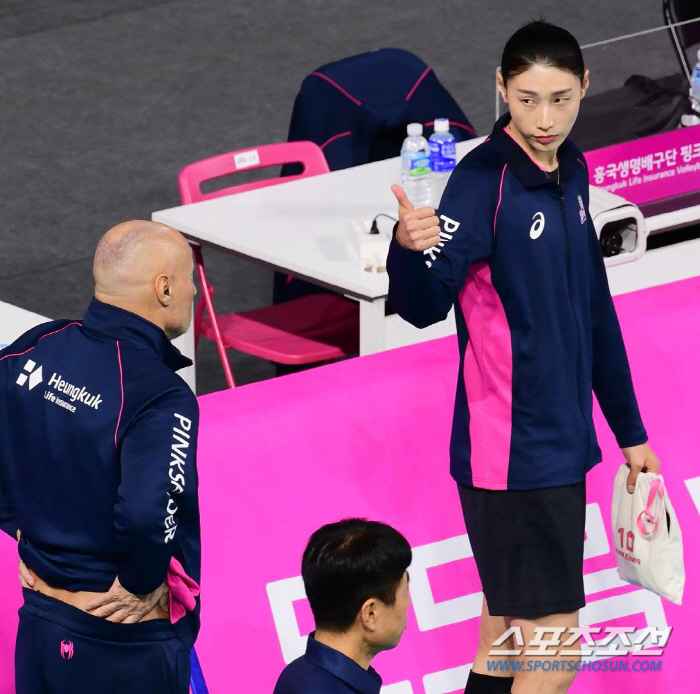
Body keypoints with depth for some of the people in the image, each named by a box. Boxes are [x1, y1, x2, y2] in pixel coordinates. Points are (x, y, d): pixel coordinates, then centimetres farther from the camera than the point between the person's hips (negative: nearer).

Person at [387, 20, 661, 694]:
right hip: (512, 455, -8)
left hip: (562, 446, 8)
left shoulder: (571, 172, 9)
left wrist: (628, 430, 23)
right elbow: (424, 305, -27)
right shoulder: (484, 181, -16)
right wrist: (410, 248, -49)